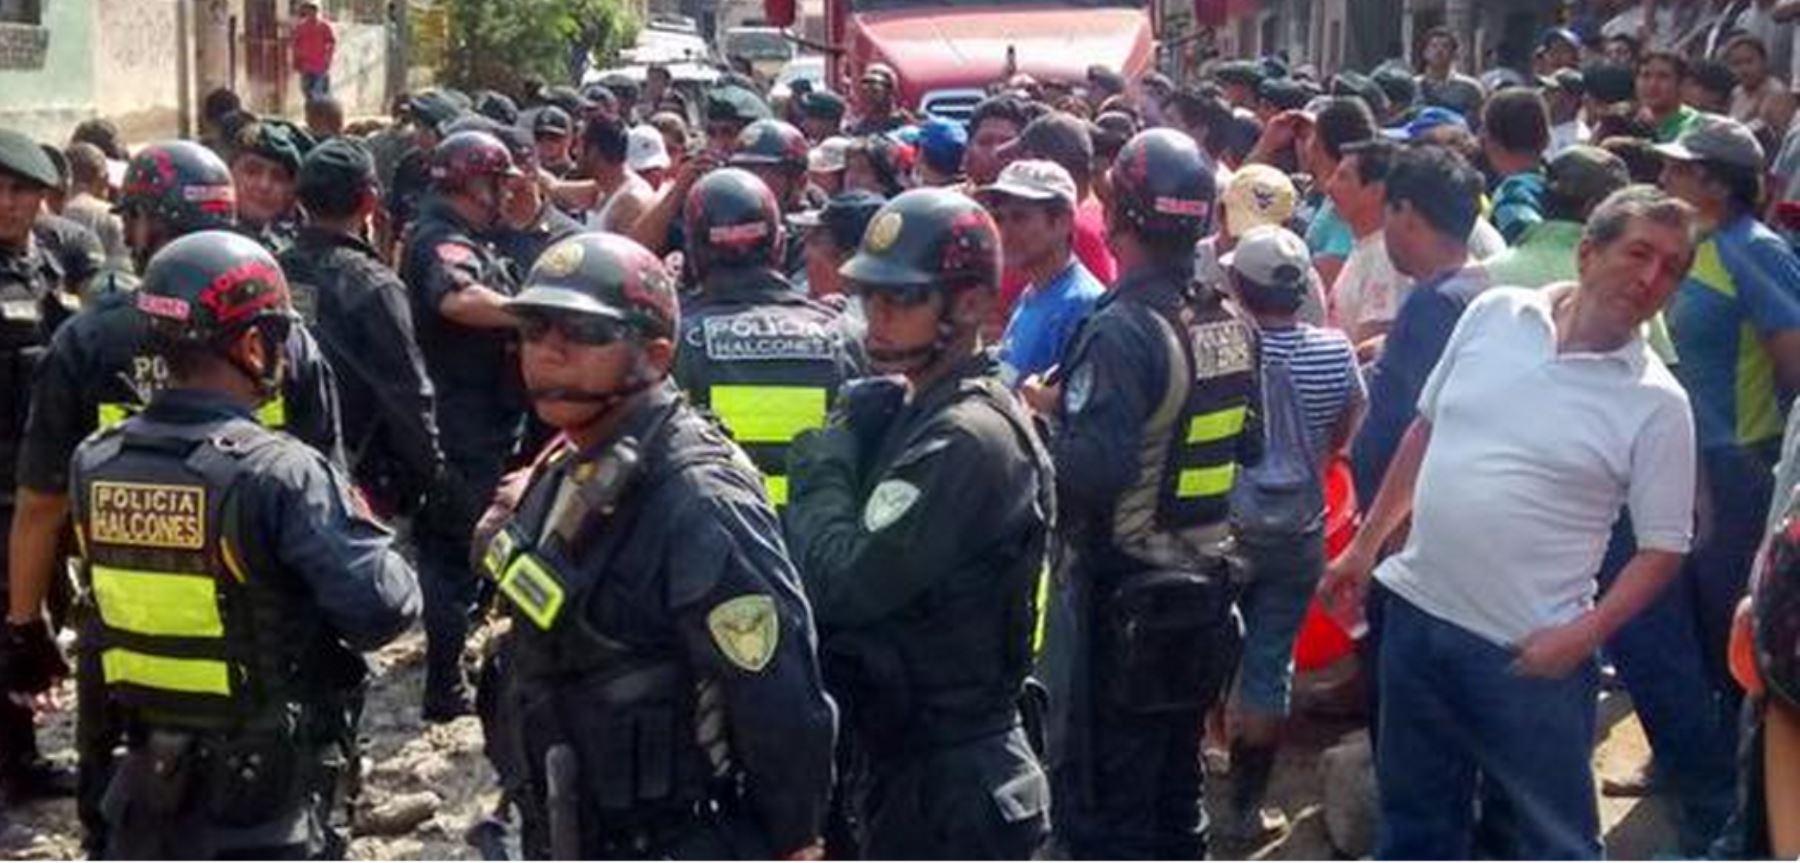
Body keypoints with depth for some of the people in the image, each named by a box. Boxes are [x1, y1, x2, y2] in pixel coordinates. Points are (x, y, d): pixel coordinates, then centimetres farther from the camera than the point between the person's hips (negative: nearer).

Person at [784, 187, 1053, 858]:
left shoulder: (967, 438, -21)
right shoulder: (920, 411, 9)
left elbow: (840, 582, -25)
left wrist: (824, 461, -11)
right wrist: (848, 439, -5)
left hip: (946, 785, -10)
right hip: (909, 756, 10)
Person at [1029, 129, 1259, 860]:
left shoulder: (1124, 331, -20)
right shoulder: (1231, 324, 4)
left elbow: (1093, 470, -30)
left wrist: (1041, 415, -11)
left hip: (1121, 595, -8)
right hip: (1203, 589, 8)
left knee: (1102, 804, 0)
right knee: (1176, 787, 20)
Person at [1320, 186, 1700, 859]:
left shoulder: (1657, 403, -10)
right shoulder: (1493, 314, -1)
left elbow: (1663, 548, -6)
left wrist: (1583, 635, -18)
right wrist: (1365, 545, 12)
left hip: (1527, 651, -4)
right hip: (1417, 609, 4)